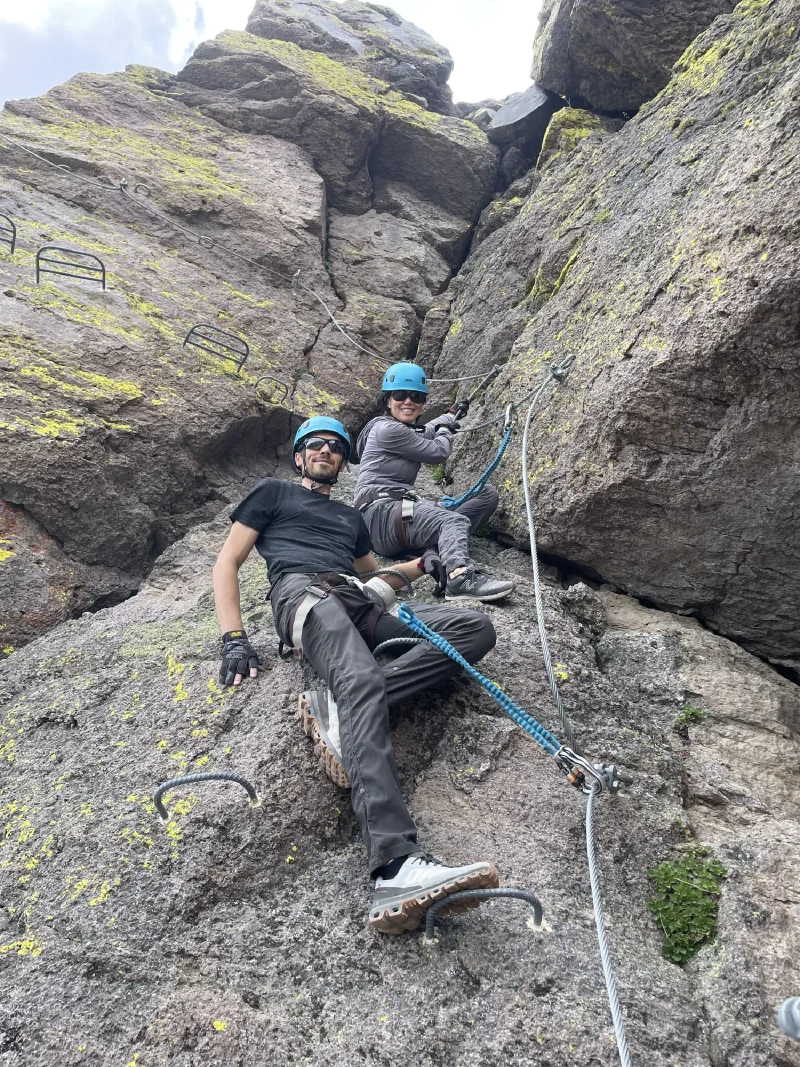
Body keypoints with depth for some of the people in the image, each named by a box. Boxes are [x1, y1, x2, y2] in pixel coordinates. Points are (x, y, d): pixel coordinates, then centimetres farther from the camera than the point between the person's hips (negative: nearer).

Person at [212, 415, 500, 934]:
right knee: (362, 681, -38)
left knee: (478, 627, -16)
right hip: (304, 593, -6)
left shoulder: (351, 518, 39)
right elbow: (227, 563, 13)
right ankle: (397, 868, -56)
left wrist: (422, 565, 26)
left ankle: (340, 705, -33)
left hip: (363, 605, 6)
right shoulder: (273, 493, 24)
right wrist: (234, 637, -3)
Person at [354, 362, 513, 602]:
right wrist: (445, 431, 22)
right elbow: (439, 451, 0)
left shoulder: (407, 431, 23)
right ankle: (460, 577, -61)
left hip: (401, 510, 9)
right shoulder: (387, 430, -6)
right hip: (381, 512, -9)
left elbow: (427, 431, 49)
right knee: (454, 521, -32)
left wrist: (452, 416, 62)